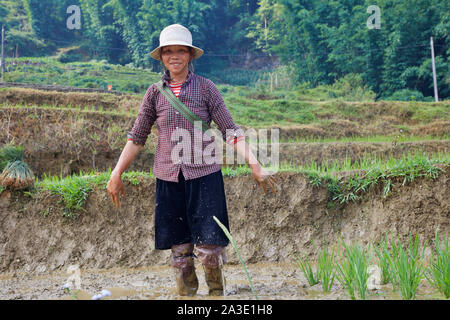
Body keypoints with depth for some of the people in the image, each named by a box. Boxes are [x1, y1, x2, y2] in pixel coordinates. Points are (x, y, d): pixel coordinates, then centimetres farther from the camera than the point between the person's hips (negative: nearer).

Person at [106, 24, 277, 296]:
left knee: (210, 248, -7)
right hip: (169, 179, 2)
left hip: (204, 176, -2)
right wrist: (117, 174, 11)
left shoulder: (206, 88, 1)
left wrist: (255, 165, -10)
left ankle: (217, 293, 14)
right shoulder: (155, 93, 7)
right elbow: (137, 137, 13)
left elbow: (230, 131, -1)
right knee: (179, 250, 5)